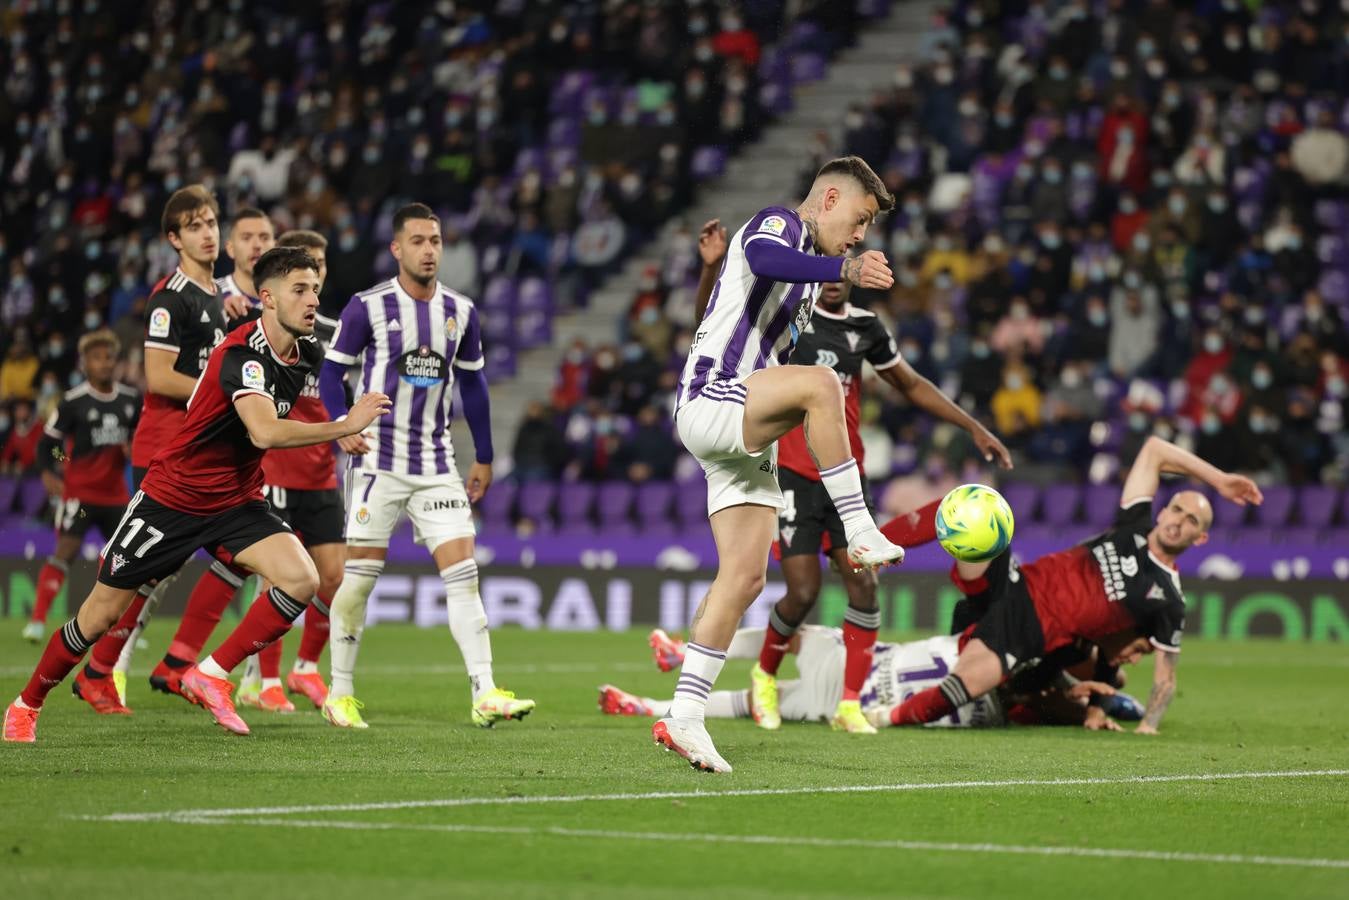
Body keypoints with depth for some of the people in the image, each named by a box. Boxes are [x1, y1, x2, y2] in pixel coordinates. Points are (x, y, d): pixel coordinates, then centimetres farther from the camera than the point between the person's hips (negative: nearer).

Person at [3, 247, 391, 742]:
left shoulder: (306, 352, -1)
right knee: (102, 613, 2)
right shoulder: (242, 354, -26)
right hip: (172, 495, -6)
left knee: (301, 579, -18)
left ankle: (212, 675, -6)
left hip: (236, 503, 6)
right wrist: (343, 427, -39)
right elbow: (264, 431, -42)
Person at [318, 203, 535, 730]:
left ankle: (484, 694, -11)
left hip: (436, 464, 4)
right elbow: (332, 372, -2)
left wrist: (484, 458, 17)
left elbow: (472, 384, 17)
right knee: (359, 574, -2)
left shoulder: (460, 312, 7)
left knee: (463, 572, -6)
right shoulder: (368, 307, -6)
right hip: (378, 458, -4)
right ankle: (340, 694, 10)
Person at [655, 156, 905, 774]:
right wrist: (846, 270, -48)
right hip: (708, 402, -10)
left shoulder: (807, 271, 24)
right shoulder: (777, 224, -6)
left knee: (745, 575, 1)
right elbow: (765, 259, -33)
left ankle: (684, 717, 2)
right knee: (820, 382, -33)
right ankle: (860, 534, -29)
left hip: (747, 440, 10)